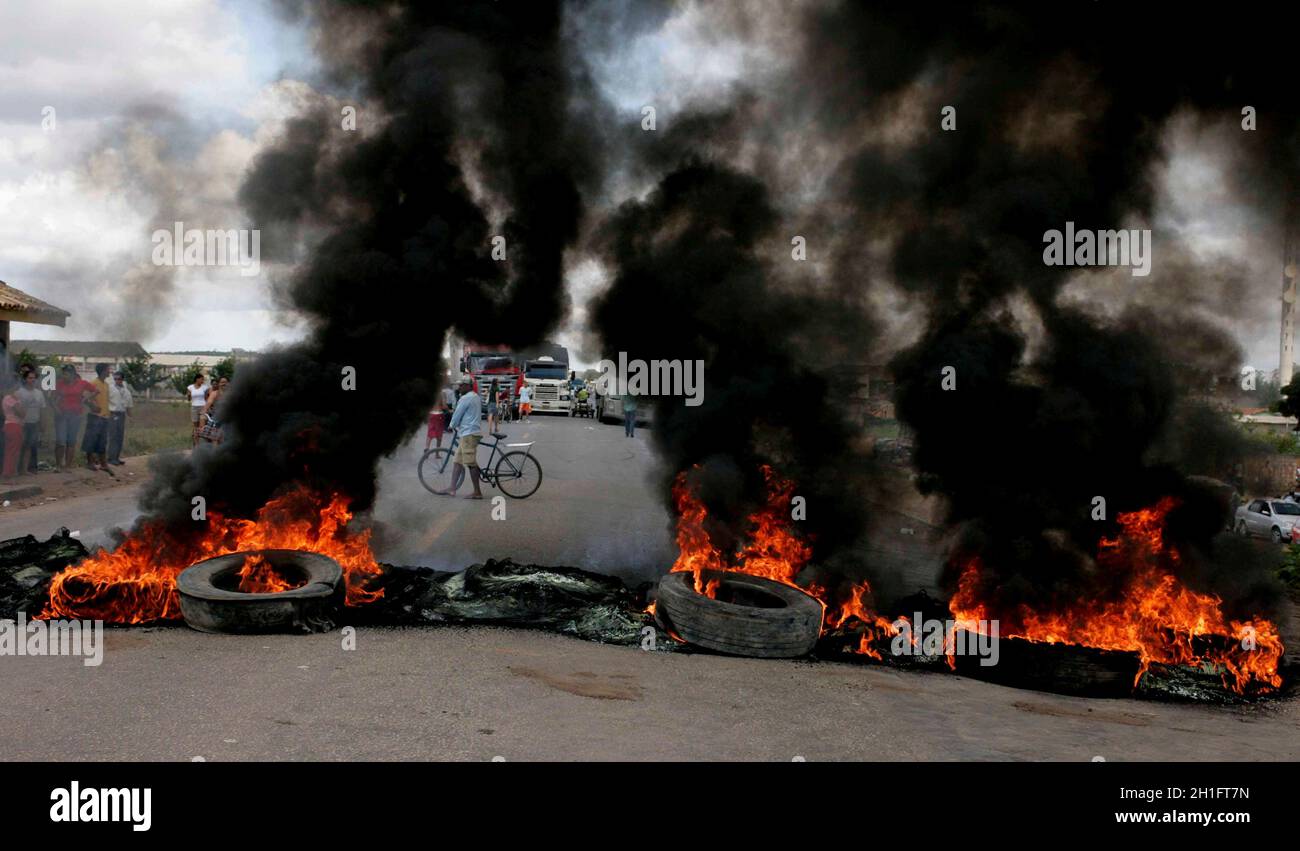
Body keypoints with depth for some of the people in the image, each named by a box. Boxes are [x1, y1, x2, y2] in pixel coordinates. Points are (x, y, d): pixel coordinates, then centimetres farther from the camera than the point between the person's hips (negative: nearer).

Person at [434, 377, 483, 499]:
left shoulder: (465, 398, -13)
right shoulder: (476, 397, 18)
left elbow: (457, 415, -9)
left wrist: (452, 426, 11)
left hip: (468, 433, -11)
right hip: (473, 431, 11)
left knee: (471, 463, -10)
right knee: (458, 461, 11)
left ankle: (477, 492, -10)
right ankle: (452, 489, 12)